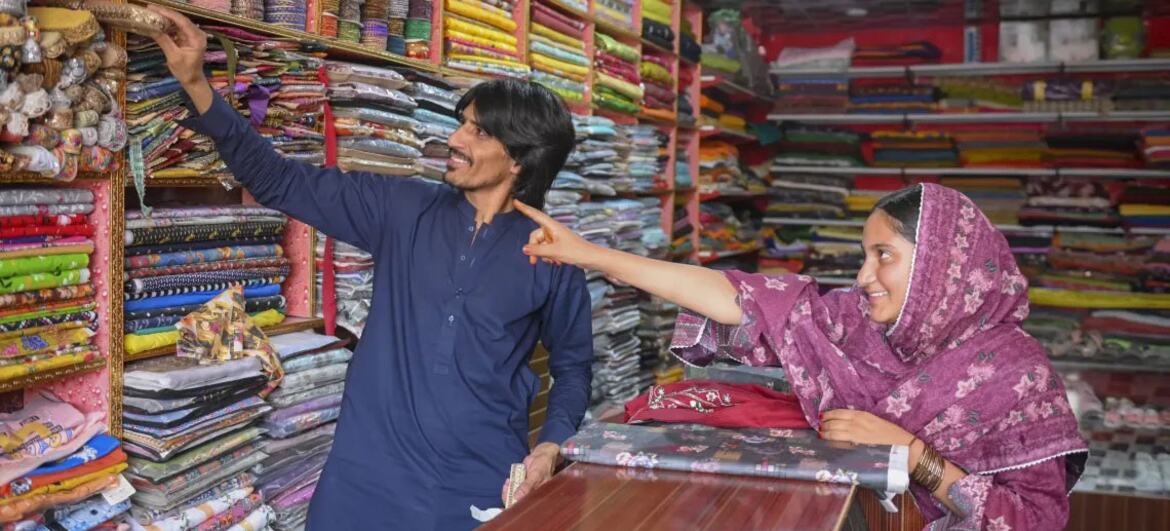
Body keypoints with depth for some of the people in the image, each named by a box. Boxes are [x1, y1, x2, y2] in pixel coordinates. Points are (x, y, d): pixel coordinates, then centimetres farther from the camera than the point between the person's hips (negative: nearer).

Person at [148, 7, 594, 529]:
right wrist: (197, 84, -7)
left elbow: (573, 364, 8)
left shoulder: (552, 258, -4)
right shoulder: (403, 211, 1)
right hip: (372, 476, 2)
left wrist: (554, 444, -8)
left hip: (485, 488, -2)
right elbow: (280, 182, 2)